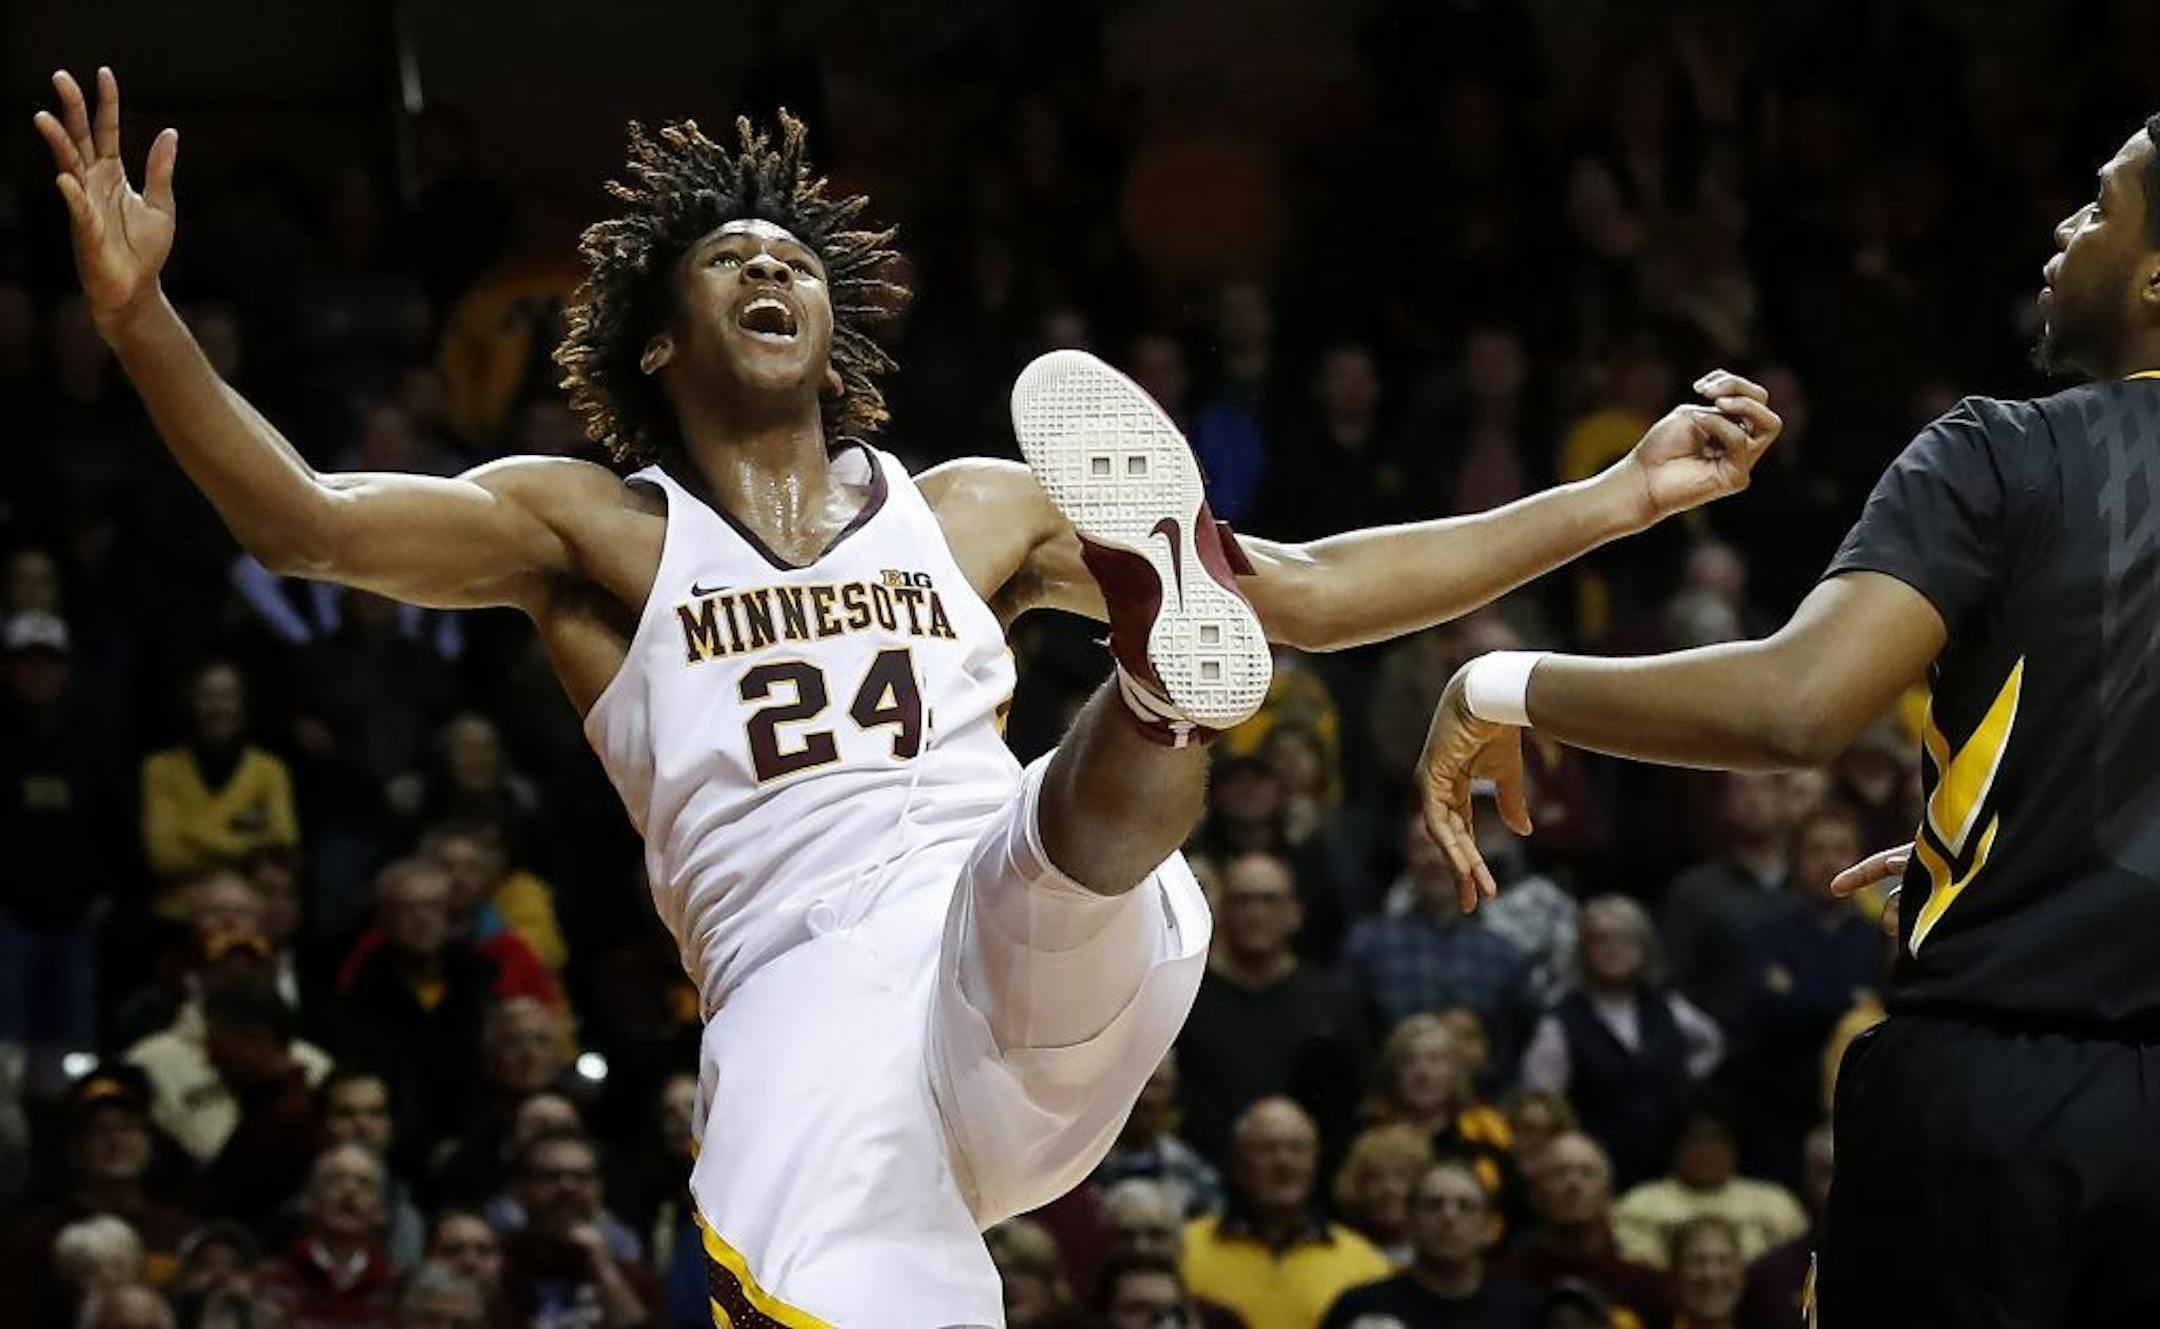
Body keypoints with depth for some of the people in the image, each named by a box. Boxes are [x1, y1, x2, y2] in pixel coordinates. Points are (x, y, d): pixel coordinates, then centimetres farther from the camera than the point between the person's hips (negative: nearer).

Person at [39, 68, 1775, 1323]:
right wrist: (140, 316, -15)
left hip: (1041, 1002, 2)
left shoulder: (976, 512, 27)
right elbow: (305, 519, 2)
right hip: (808, 1012, -1)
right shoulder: (594, 535, 18)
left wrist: (1621, 497, 26)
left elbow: (1317, 590, 29)